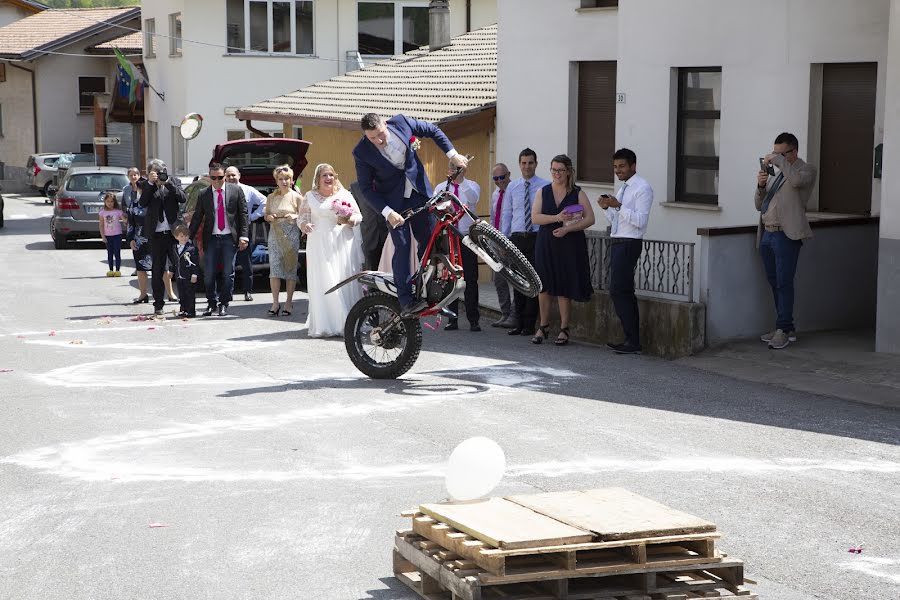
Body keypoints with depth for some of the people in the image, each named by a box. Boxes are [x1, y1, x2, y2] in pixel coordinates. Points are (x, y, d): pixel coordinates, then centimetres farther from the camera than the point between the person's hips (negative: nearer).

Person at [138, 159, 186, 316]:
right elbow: (142, 203, -10)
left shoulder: (174, 183, 7)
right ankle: (158, 305, 12)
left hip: (173, 231, 0)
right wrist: (150, 183, -15)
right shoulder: (146, 185, 5)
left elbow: (183, 199, -8)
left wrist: (168, 183, -13)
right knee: (157, 271, 5)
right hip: (156, 234, 0)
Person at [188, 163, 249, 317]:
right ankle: (211, 303, 17)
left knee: (228, 273, 2)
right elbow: (197, 217, 8)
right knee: (209, 274, 2)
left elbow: (243, 214, 1)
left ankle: (224, 304, 14)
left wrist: (243, 236, -7)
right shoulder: (204, 194, 5)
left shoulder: (236, 190, 1)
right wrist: (189, 238, 2)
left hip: (229, 238, -1)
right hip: (211, 239, 1)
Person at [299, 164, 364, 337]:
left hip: (343, 243, 0)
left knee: (345, 281, -5)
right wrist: (304, 225, -12)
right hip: (320, 245, 0)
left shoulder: (345, 194, 11)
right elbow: (302, 218, 10)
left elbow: (358, 216, 10)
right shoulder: (310, 197, 11)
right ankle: (324, 325, -4)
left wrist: (348, 220, -11)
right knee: (323, 284, -6)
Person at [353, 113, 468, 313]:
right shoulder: (362, 152, -19)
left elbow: (433, 131, 3)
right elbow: (366, 187, -12)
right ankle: (405, 300, -9)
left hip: (419, 191, 3)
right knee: (402, 247, -11)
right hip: (394, 201, -3)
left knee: (429, 241, 4)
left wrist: (453, 154, -4)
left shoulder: (400, 122, -13)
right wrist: (387, 212, -21)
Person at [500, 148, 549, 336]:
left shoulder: (545, 186, -1)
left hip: (536, 238, -3)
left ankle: (529, 325, 3)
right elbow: (506, 214, 13)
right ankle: (519, 324, 13)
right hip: (516, 237, 3)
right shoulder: (512, 187, 10)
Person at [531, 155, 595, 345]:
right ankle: (544, 326, 17)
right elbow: (535, 217, -4)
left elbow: (590, 219, -5)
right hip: (546, 244, 2)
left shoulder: (577, 193, 2)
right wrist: (557, 218, -18)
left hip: (569, 245, -2)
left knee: (564, 287, 0)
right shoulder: (543, 192, 7)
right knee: (544, 286, 3)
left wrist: (567, 228, -16)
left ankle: (564, 329, 9)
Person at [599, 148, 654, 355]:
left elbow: (640, 220, -19)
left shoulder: (642, 188, -10)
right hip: (617, 243, 10)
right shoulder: (623, 188, 18)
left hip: (629, 244, -10)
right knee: (625, 292, 11)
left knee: (618, 291, -13)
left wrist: (618, 206, -23)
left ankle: (632, 342, -10)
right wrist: (607, 208, 3)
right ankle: (632, 340, 16)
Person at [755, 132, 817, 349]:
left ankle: (783, 330, -6)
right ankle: (788, 329, 17)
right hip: (767, 234, 8)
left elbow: (797, 180, -25)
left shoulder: (806, 170, 1)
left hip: (786, 235, -8)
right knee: (774, 283, 10)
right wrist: (761, 186, 3)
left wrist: (779, 160, -15)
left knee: (784, 283, -9)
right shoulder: (775, 174, 22)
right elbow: (759, 205, 21)